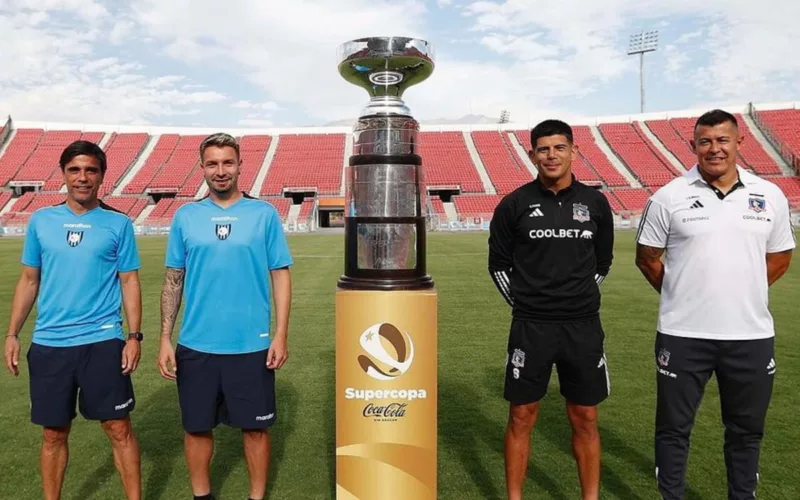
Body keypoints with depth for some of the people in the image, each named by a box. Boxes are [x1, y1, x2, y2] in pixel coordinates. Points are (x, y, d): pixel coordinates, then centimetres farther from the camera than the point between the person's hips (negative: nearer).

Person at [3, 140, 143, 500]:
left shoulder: (118, 224, 0)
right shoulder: (41, 220, 6)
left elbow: (129, 282, 0)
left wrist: (134, 335, -7)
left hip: (103, 341, -2)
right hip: (49, 343, 3)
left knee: (119, 428, 2)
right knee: (53, 433, 13)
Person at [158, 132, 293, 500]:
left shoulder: (265, 214, -2)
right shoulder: (185, 217, 4)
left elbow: (280, 275, -1)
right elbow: (173, 280, 7)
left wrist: (280, 334, -7)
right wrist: (165, 338, 1)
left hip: (251, 345, -1)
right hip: (196, 346, 2)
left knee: (255, 426, 11)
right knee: (197, 427, 14)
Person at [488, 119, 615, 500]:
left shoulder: (595, 203, 3)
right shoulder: (515, 204, -3)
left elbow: (602, 261, 15)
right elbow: (498, 263, 5)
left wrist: (580, 300, 10)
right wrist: (522, 304, 1)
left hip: (583, 327, 2)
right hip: (530, 326, -1)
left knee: (585, 419, 11)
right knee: (521, 417, 7)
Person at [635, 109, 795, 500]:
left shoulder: (770, 196, 3)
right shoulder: (669, 197, -4)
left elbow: (780, 257, 15)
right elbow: (647, 257, 4)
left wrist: (742, 292, 6)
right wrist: (679, 294, 3)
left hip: (751, 334, 3)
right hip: (683, 334, -2)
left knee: (746, 429, 18)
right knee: (674, 426, 9)